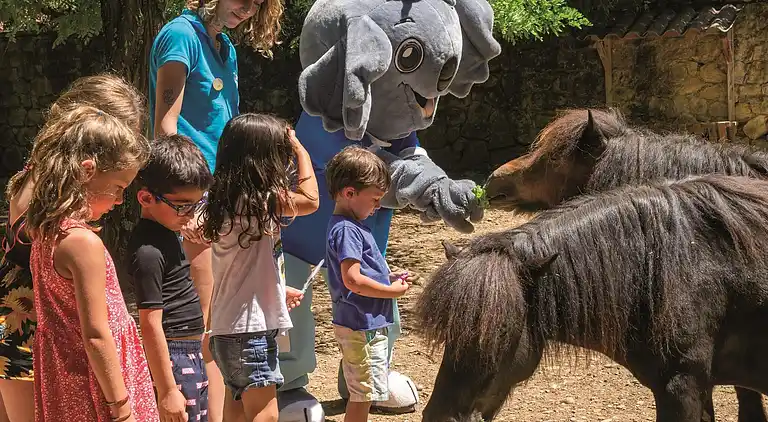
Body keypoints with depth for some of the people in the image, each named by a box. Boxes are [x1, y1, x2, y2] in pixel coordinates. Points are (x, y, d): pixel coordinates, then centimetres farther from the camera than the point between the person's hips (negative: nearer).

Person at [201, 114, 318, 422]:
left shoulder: (228, 200, 9)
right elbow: (310, 200, -8)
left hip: (230, 327, 10)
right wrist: (300, 150, 2)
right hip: (249, 328, -10)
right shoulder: (260, 201, -18)